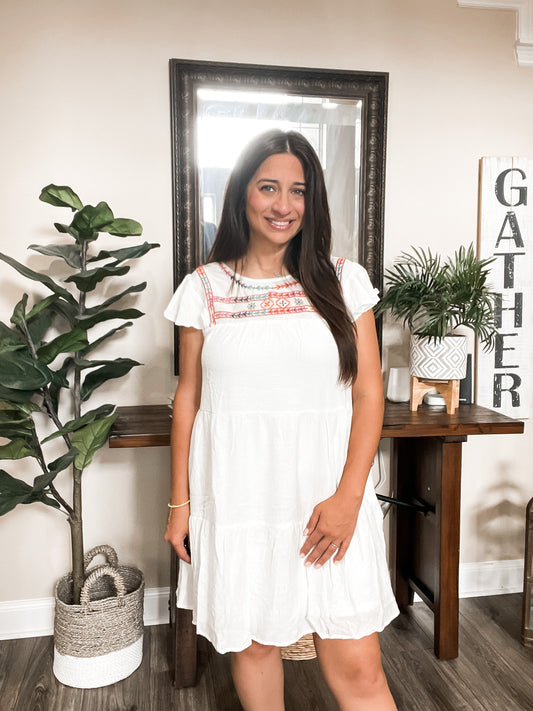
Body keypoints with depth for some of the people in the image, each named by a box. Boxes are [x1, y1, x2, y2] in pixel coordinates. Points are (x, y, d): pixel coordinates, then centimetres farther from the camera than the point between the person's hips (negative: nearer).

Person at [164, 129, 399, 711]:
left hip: (328, 500, 0)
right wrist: (180, 501, 6)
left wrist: (348, 495, -8)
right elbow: (189, 396, 6)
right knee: (253, 642, 15)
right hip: (236, 502, 1)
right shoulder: (203, 288, 3)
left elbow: (368, 393, 0)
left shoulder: (343, 281, 1)